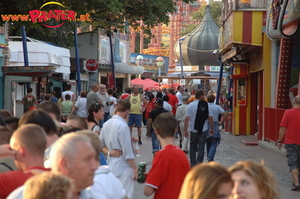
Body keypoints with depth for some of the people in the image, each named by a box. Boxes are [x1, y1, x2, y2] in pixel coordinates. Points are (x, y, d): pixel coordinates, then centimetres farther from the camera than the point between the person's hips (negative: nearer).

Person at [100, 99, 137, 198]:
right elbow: (127, 151, -18)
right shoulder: (123, 126, -19)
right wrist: (134, 168, -11)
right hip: (123, 166, -8)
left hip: (111, 165, 8)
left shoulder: (106, 124, 4)